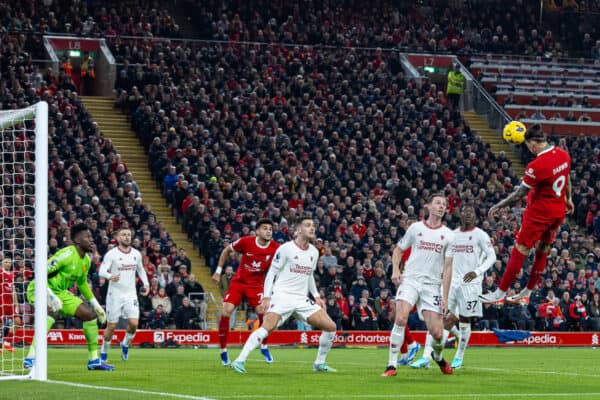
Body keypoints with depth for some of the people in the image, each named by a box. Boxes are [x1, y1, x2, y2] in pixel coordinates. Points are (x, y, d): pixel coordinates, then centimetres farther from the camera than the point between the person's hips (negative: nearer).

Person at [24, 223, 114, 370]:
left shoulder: (86, 260, 4)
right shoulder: (67, 254, -24)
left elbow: (82, 283, 23)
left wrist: (95, 304, 20)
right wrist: (50, 296, -34)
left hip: (61, 292, 9)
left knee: (90, 314, 4)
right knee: (49, 316, -39)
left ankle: (94, 360, 14)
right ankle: (31, 358, -34)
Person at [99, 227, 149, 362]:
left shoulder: (136, 254, 8)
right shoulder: (111, 254, -8)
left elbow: (141, 269, 25)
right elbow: (102, 271, -17)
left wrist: (146, 283, 9)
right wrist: (110, 276, -39)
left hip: (131, 295, 3)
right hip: (115, 294, -3)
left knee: (134, 323, -12)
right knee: (111, 326, 1)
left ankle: (125, 345, 16)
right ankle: (104, 352, 21)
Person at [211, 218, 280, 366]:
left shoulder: (276, 248, -13)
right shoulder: (245, 242, -14)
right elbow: (227, 251, 4)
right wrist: (218, 271, 3)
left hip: (256, 285, 0)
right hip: (238, 282, 0)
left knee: (263, 311, -19)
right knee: (227, 311, -17)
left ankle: (264, 347, 7)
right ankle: (223, 349, -3)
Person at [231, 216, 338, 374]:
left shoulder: (314, 252, 13)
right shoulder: (286, 249, -6)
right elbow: (271, 273, -4)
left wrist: (316, 296, 16)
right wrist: (266, 297, -12)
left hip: (302, 300, 6)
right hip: (282, 295, -6)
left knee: (330, 327, -2)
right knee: (268, 327, -27)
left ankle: (319, 363, 13)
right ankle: (240, 360, -25)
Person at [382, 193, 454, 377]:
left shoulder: (448, 235, 7)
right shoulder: (416, 228, 7)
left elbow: (448, 268, 5)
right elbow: (398, 251, 16)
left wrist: (445, 297, -1)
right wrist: (395, 270, -3)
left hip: (432, 285, 1)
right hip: (410, 279, -1)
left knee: (437, 332, -4)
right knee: (401, 318, -23)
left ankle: (438, 356, 32)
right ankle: (392, 365, -17)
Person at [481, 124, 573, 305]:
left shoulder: (536, 166, -25)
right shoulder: (563, 155, -2)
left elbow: (520, 193, -19)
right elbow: (567, 179, 15)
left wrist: (498, 206, -9)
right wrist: (568, 199, 31)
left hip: (539, 212, -8)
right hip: (559, 211, 8)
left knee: (520, 251, 0)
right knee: (542, 252, 15)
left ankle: (500, 293, 5)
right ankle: (527, 293, 25)